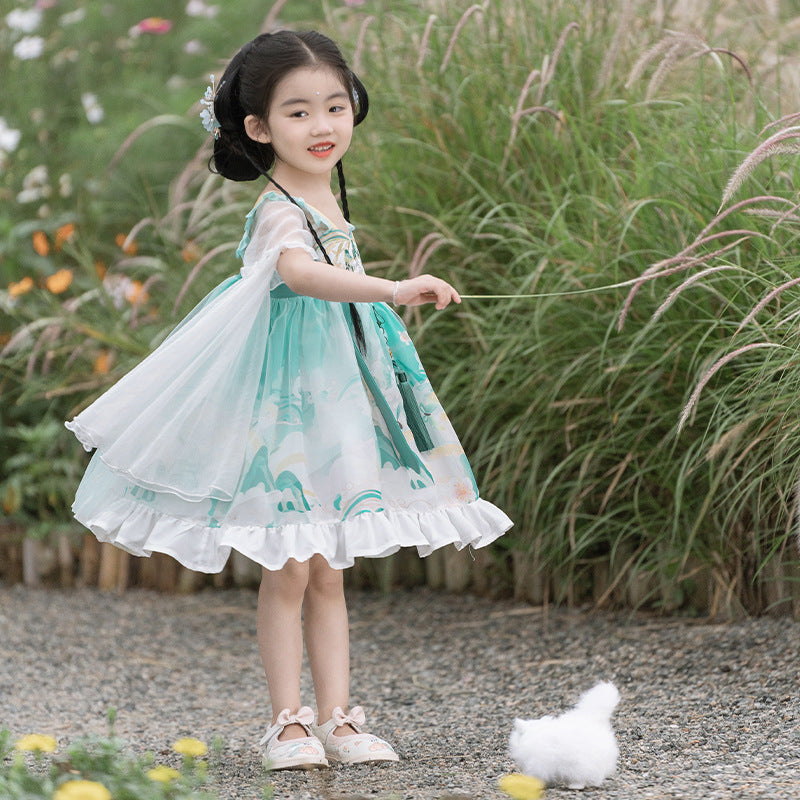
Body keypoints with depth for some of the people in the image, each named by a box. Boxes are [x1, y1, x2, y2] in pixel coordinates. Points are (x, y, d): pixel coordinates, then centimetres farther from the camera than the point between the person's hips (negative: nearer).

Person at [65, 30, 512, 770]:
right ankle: (289, 723, 6)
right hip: (284, 398, -8)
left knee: (327, 572, 9)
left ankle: (336, 719, 13)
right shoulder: (279, 211, -18)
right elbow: (299, 271, -39)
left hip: (338, 392, 8)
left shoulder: (328, 201, 10)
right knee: (288, 571, -2)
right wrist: (392, 289, -50)